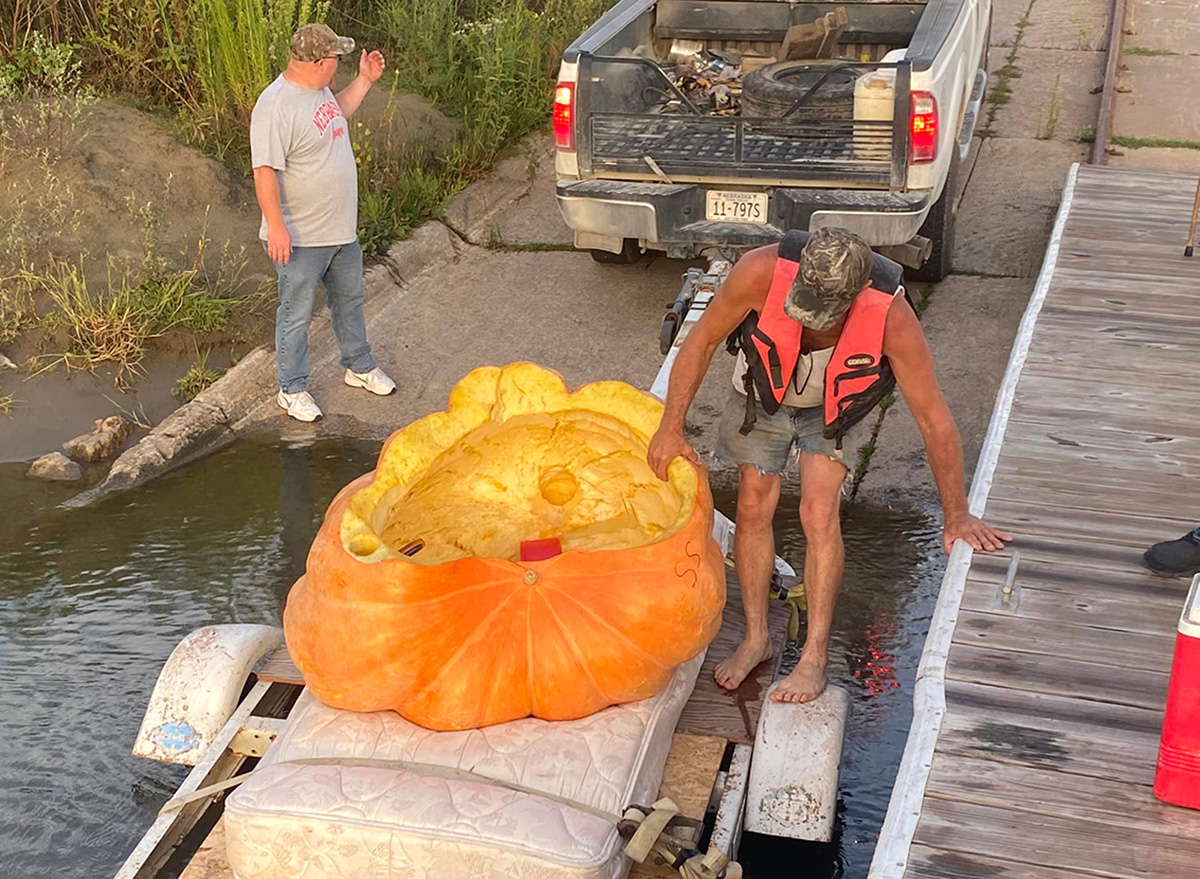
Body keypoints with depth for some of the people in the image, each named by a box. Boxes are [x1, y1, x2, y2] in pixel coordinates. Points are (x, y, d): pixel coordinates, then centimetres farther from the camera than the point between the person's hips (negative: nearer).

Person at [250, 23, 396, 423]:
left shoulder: (319, 90, 4)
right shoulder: (275, 107, -25)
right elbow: (265, 171, -27)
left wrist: (364, 81, 22)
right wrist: (276, 228, -29)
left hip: (341, 231, 9)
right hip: (300, 239, -9)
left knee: (349, 301, 23)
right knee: (296, 315, 5)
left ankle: (359, 367, 41)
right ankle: (291, 390, 19)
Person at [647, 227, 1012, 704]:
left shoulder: (892, 318, -39)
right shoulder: (762, 272, -39)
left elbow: (935, 421, -28)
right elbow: (702, 341, -20)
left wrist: (956, 516, -21)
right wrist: (671, 428, -18)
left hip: (835, 405, -1)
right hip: (763, 392, 2)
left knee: (819, 513, -14)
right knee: (754, 508, 2)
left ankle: (815, 657, -4)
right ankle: (756, 638, 19)